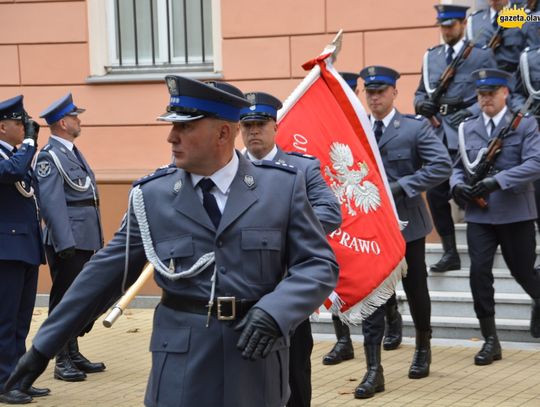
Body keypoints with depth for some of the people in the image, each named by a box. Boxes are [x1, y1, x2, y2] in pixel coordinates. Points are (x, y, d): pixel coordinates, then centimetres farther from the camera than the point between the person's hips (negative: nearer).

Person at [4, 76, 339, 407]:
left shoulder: (283, 186, -1)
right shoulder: (153, 195, 2)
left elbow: (321, 264, -1)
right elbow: (106, 273, 5)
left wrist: (274, 313, -19)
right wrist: (44, 346, 6)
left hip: (257, 369, 0)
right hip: (182, 370, 0)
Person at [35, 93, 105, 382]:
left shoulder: (72, 152, 17)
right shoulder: (50, 156, -11)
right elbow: (51, 203, -18)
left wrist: (97, 240, 19)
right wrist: (65, 243, -23)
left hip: (86, 240, 9)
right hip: (67, 242, -9)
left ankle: (74, 355, 22)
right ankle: (62, 361, 4)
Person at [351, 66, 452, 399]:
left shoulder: (416, 128, -5)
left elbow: (443, 166, -15)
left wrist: (401, 186, -21)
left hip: (407, 223, -2)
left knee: (415, 289, 13)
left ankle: (423, 348, 38)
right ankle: (374, 370, -4)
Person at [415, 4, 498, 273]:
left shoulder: (482, 55, 0)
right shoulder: (431, 57, 15)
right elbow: (420, 92, 19)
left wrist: (471, 112, -16)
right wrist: (421, 103, -3)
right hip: (437, 135, 5)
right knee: (435, 193, 4)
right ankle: (450, 253, 13)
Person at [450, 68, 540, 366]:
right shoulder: (467, 129, 11)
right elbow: (457, 166, 15)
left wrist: (496, 181, -24)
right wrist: (458, 185, -9)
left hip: (515, 213, -3)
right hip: (479, 214, 3)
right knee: (479, 272, -7)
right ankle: (490, 340, 2)